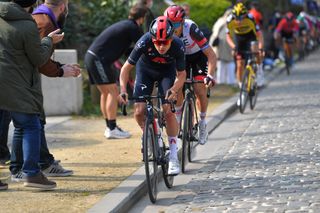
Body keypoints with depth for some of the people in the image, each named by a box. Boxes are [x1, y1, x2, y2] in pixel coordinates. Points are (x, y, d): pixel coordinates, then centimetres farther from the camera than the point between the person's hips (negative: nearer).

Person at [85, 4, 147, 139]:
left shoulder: (125, 25, 21)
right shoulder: (133, 28, -9)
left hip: (91, 56, 10)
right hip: (99, 59, -10)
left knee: (106, 92, 15)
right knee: (113, 91, -7)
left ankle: (109, 127, 20)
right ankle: (112, 129, -8)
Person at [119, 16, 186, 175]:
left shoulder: (177, 46, -33)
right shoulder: (144, 42, -35)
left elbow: (181, 74, -20)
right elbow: (127, 67, -24)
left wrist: (174, 90, -38)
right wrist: (123, 89, -38)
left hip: (167, 72, -1)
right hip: (145, 70, 1)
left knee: (168, 110, -19)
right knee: (139, 112, -13)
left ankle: (173, 157, -13)